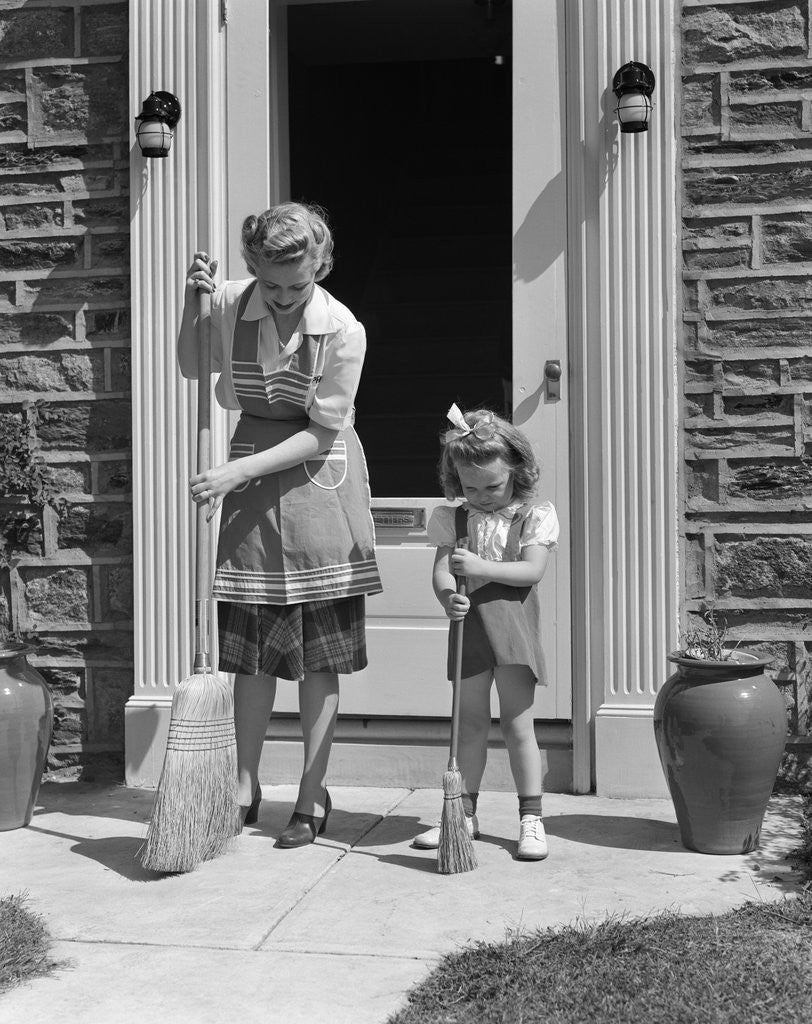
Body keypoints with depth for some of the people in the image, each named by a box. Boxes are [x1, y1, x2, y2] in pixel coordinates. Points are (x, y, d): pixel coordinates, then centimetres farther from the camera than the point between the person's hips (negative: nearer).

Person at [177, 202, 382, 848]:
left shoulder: (343, 331, -16)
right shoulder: (232, 304, -7)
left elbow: (320, 434, -14)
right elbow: (191, 367, 11)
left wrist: (237, 471, -21)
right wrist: (192, 303, -6)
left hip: (318, 479, -3)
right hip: (250, 480, 3)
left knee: (319, 653, 0)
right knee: (251, 647, 7)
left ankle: (312, 799, 11)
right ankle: (246, 787, 20)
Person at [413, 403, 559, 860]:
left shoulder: (535, 517, -3)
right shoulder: (453, 519, 6)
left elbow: (532, 571, -14)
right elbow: (440, 570, -4)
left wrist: (480, 566, -24)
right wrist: (448, 596, -26)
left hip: (512, 623, -3)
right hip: (468, 623, 3)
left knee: (518, 724, 0)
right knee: (471, 721, 11)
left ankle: (532, 818, 10)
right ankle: (465, 813, 21)